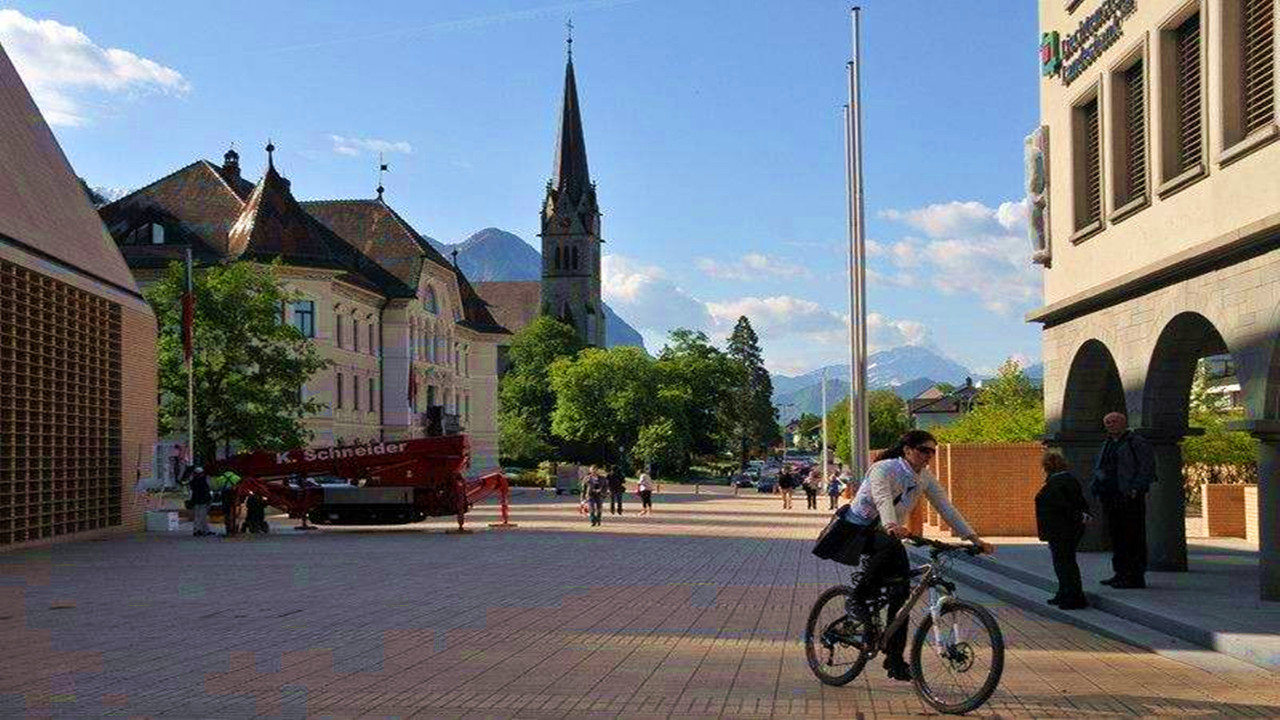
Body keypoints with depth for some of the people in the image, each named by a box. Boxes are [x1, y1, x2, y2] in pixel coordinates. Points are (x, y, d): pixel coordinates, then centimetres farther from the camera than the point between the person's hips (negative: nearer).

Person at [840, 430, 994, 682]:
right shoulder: (883, 470, -22)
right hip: (857, 529, -7)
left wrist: (974, 538, -13)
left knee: (901, 591, -6)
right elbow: (883, 500, -41)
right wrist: (892, 526, -61)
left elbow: (947, 508, -3)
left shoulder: (925, 477, -1)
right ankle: (859, 599, -20)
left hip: (887, 535, 7)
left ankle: (895, 659, 3)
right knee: (890, 546, -39)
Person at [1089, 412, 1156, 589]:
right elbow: (1098, 467, 27)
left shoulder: (1137, 443, -5)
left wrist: (1136, 488, -19)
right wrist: (1096, 485, 11)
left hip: (1130, 498, -8)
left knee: (1133, 536, -7)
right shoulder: (1108, 445, 20)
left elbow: (1148, 467, -12)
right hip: (1111, 498, 8)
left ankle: (1136, 577, -6)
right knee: (1116, 535, 11)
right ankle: (1121, 573, 19)